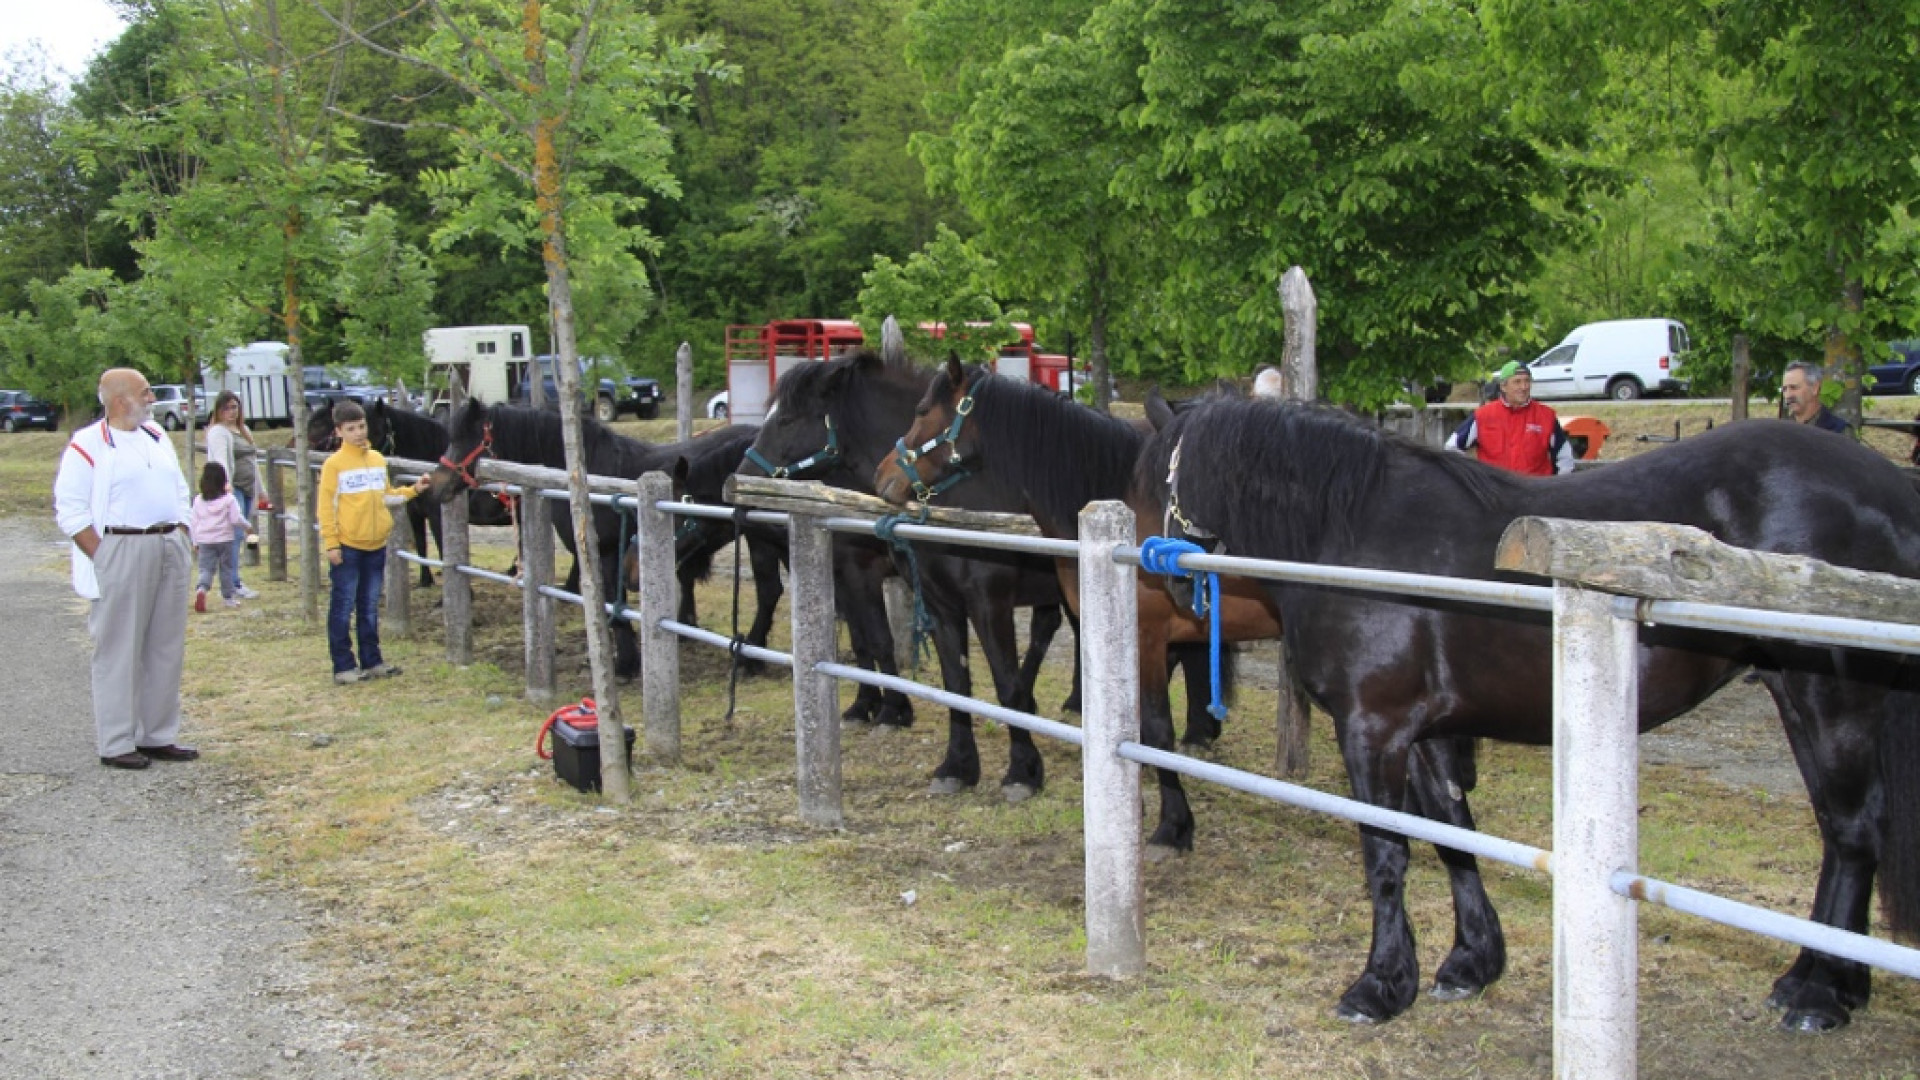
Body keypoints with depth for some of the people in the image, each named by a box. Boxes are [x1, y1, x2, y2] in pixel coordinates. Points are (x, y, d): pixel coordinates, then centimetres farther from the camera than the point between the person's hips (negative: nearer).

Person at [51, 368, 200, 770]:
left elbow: (179, 492, 21)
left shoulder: (157, 437, 15)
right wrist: (103, 559, -13)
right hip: (121, 552, -7)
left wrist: (180, 539, 10)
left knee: (167, 647, 10)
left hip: (169, 550, 7)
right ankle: (116, 744, 4)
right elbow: (69, 511, -9)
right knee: (120, 652, -2)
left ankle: (158, 736, 19)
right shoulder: (88, 446, -7)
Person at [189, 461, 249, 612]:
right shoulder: (228, 499, -8)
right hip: (225, 539, -2)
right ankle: (229, 597, 17)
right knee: (225, 569, 11)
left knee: (206, 569, 1)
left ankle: (201, 589, -26)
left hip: (204, 541, 2)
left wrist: (195, 543, 12)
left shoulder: (198, 500, 3)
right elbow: (236, 519, -10)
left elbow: (193, 522, 5)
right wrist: (247, 526, 9)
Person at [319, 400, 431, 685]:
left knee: (370, 607, 14)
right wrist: (331, 544, -13)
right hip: (347, 547, -5)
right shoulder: (334, 464, -7)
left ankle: (371, 661, 22)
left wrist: (412, 490, 4)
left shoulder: (378, 459, 9)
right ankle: (343, 667, 5)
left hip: (376, 546, 5)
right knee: (343, 608, 0)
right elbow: (326, 506, -9)